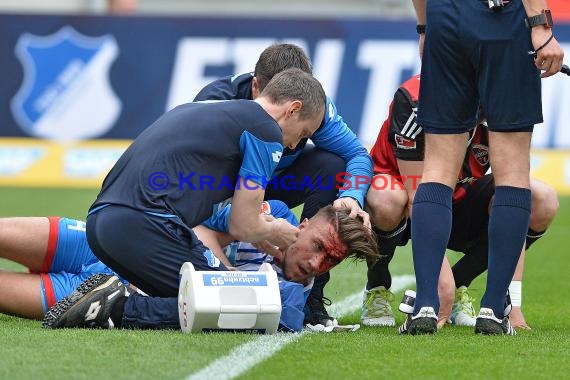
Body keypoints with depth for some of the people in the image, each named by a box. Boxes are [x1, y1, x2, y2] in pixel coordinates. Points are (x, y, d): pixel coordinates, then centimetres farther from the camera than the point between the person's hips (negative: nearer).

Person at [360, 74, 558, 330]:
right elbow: (419, 196, -31)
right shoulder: (414, 99, -30)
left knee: (543, 202, -21)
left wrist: (513, 303, -29)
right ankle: (377, 289, -9)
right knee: (387, 202, -41)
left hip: (459, 198, 4)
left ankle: (458, 287, -3)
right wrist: (441, 273, -40)